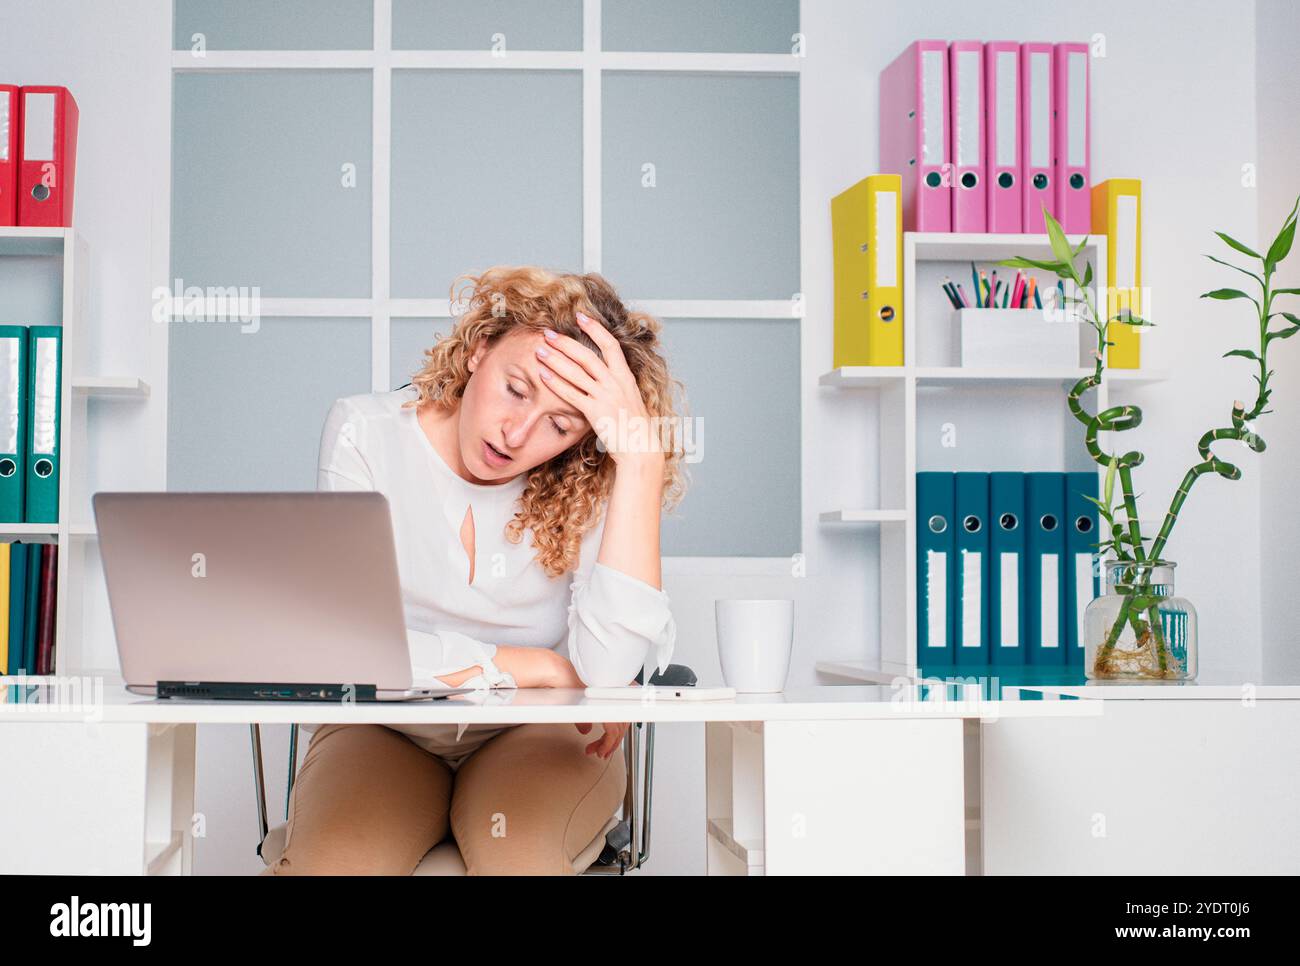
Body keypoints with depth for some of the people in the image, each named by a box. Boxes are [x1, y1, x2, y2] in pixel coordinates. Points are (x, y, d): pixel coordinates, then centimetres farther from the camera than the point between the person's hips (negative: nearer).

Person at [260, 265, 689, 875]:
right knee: (335, 859, -31)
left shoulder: (587, 485, -10)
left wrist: (643, 459, -27)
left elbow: (607, 670, -26)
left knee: (517, 848, -34)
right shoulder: (365, 432, -8)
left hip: (536, 738, 0)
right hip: (384, 731, 0)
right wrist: (535, 667, -15)